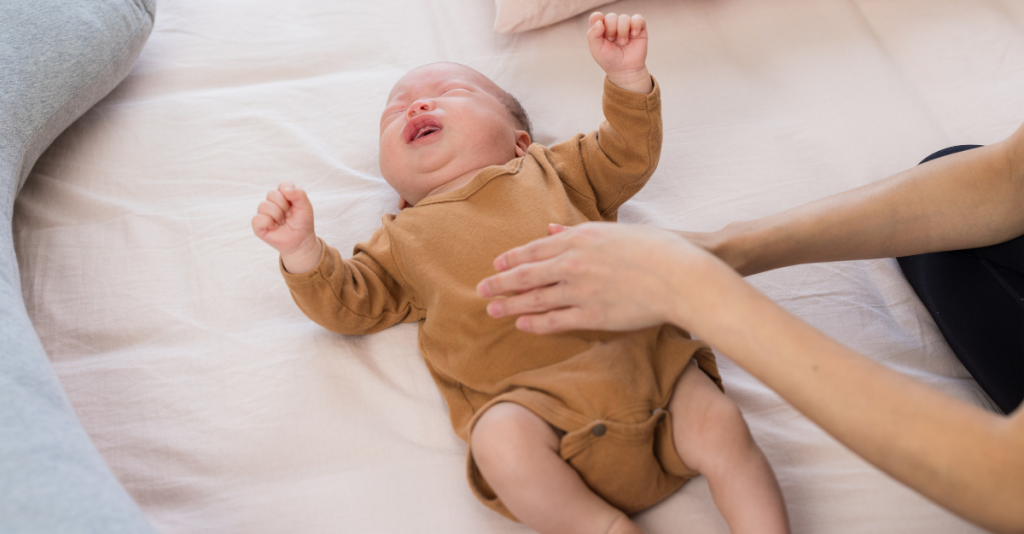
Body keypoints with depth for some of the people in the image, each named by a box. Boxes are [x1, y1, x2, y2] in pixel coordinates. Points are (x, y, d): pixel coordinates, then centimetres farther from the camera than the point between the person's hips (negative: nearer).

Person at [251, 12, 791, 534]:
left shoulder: (551, 171, 27)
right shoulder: (404, 237, 26)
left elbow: (628, 155, 26)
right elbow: (348, 304, 22)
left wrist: (627, 75, 12)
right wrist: (302, 250, 4)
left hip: (640, 352, 2)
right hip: (527, 400, -1)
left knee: (719, 427, -18)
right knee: (501, 441, -34)